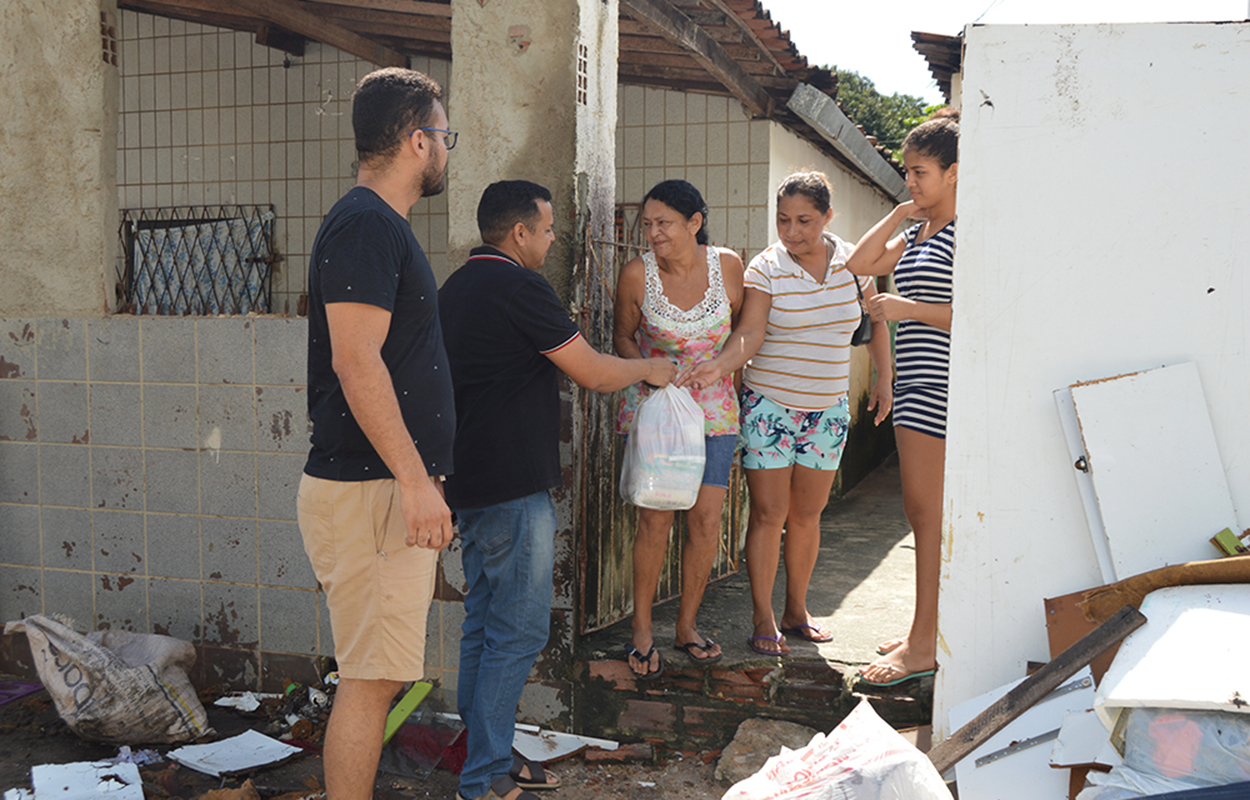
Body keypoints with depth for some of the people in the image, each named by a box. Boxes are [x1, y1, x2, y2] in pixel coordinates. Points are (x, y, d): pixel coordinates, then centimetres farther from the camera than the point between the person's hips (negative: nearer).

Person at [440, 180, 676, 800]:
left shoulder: (454, 288, 15)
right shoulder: (519, 287, -14)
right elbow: (593, 373, -11)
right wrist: (650, 370, 7)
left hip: (469, 485, 10)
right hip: (513, 488, -10)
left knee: (484, 625, 14)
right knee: (517, 632, -3)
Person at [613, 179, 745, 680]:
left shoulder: (727, 266, -5)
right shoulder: (637, 274, -9)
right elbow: (623, 336, 5)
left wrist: (721, 372, 8)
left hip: (713, 408, 2)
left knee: (706, 518, 1)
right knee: (655, 519, -6)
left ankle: (687, 625, 19)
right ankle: (641, 629, 11)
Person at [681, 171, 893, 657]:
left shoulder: (852, 263, 2)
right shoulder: (765, 268, -9)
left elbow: (875, 318, 15)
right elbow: (750, 333, -19)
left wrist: (883, 380, 11)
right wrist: (720, 366, -37)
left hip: (827, 410, 4)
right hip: (769, 405, -3)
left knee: (807, 514, 10)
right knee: (768, 514, -3)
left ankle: (796, 611, 24)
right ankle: (763, 619, 8)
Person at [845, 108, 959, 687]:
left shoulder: (963, 233, -10)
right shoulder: (916, 232, 18)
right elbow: (859, 264, 12)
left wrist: (909, 308, -19)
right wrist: (900, 213, 10)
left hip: (938, 385, -9)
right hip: (914, 385, 9)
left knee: (926, 511, -8)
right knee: (922, 512, 13)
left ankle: (923, 645, -2)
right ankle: (931, 628, 23)